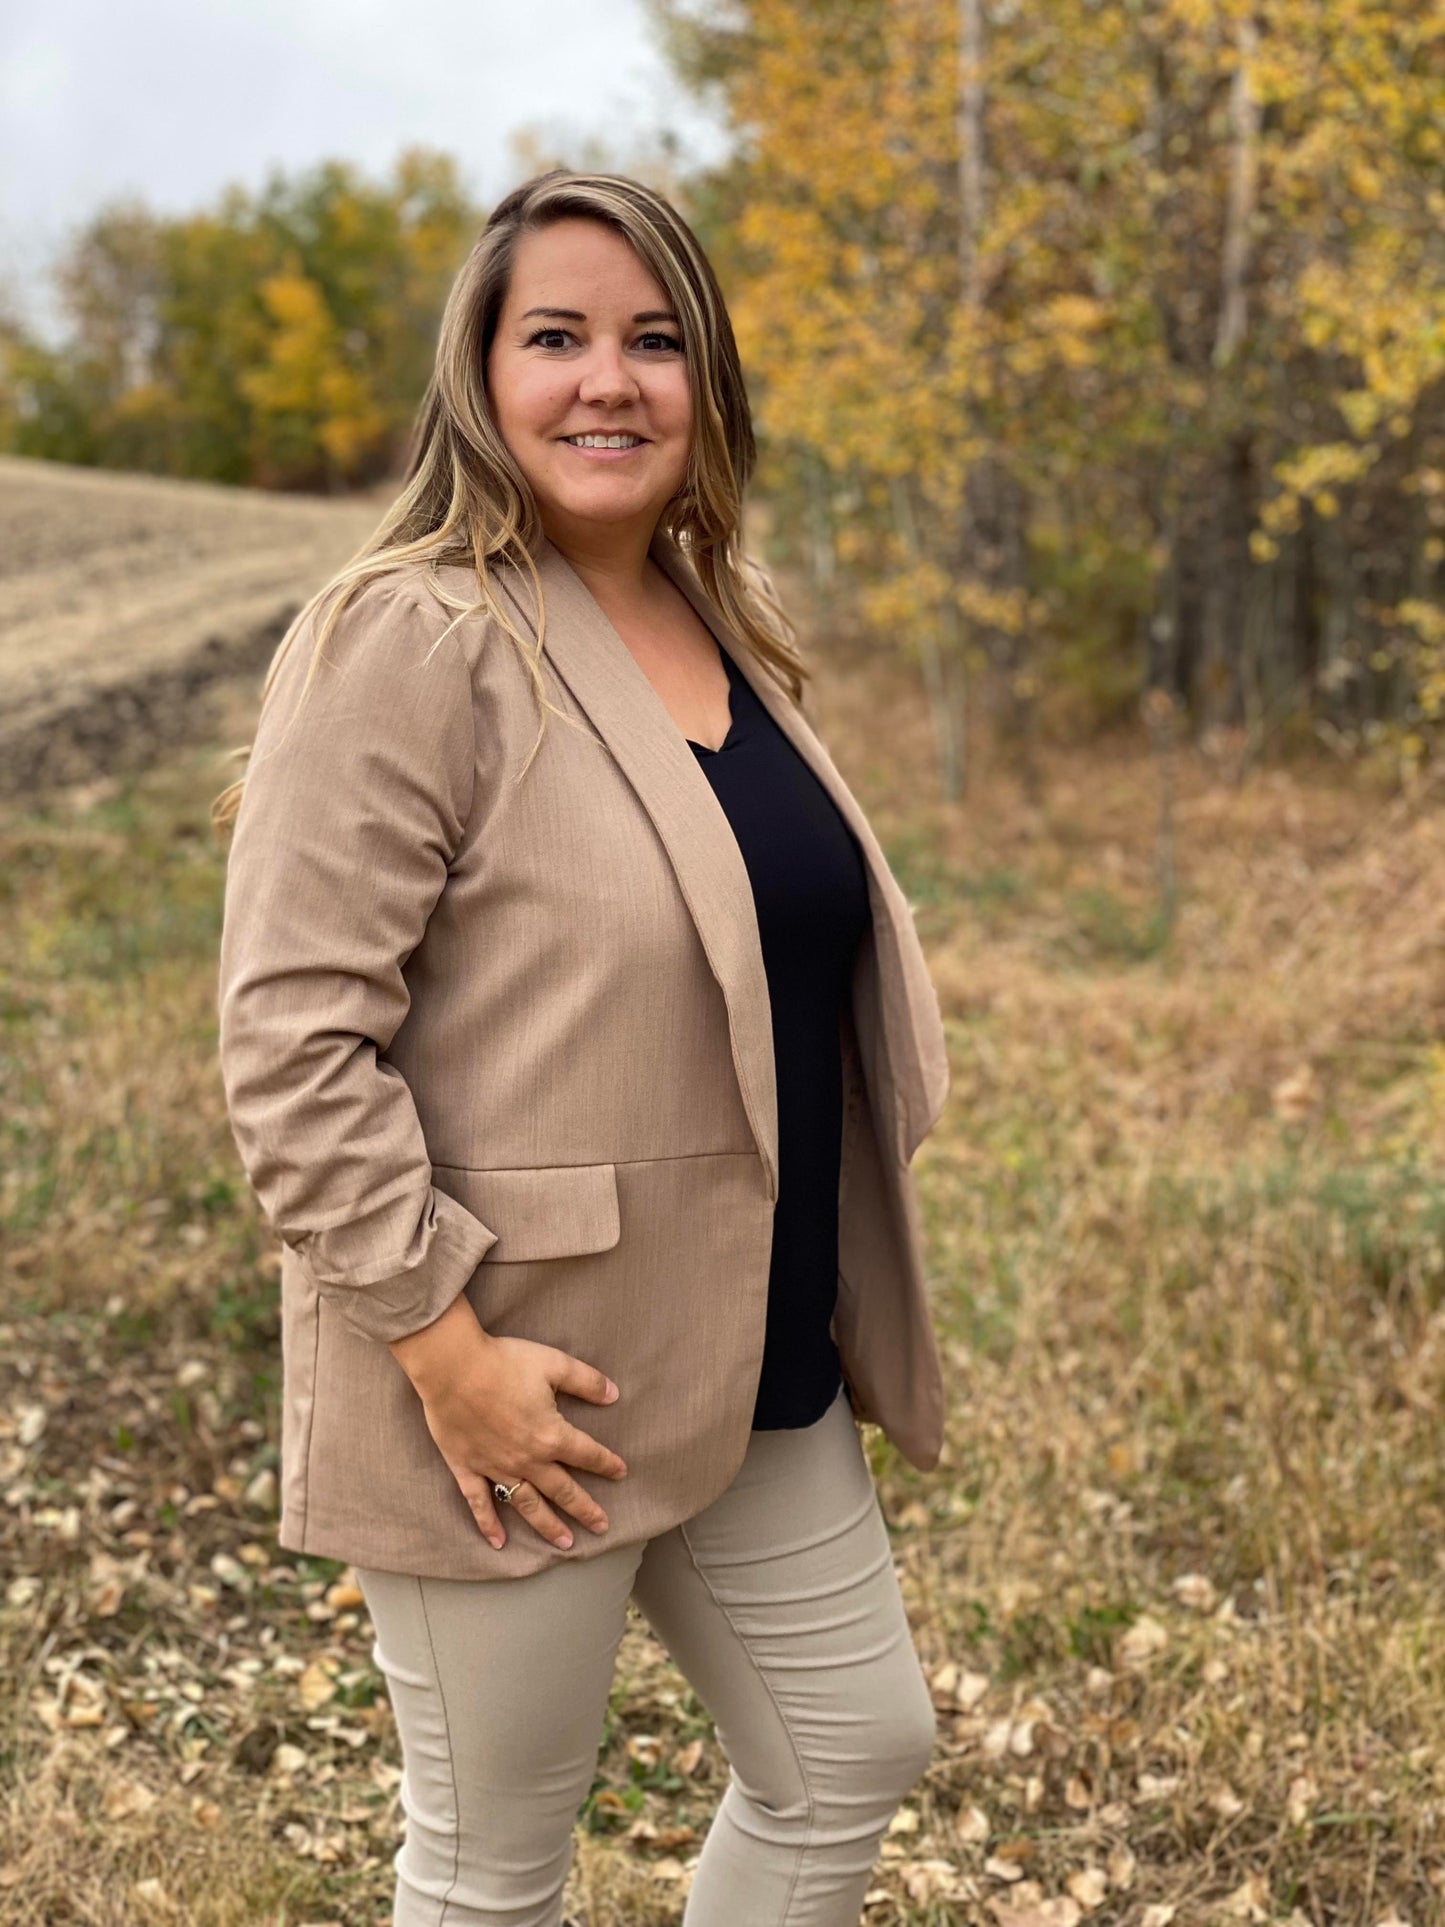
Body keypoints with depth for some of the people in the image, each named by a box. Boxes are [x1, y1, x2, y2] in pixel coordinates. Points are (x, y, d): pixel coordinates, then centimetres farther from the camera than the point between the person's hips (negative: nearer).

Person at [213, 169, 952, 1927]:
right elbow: (292, 1036, -21)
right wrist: (443, 1342, -22)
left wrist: (822, 1302, 19)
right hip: (521, 1383, -8)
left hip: (752, 1368, 8)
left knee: (855, 1754, 19)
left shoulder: (723, 630, 9)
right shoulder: (410, 640, -16)